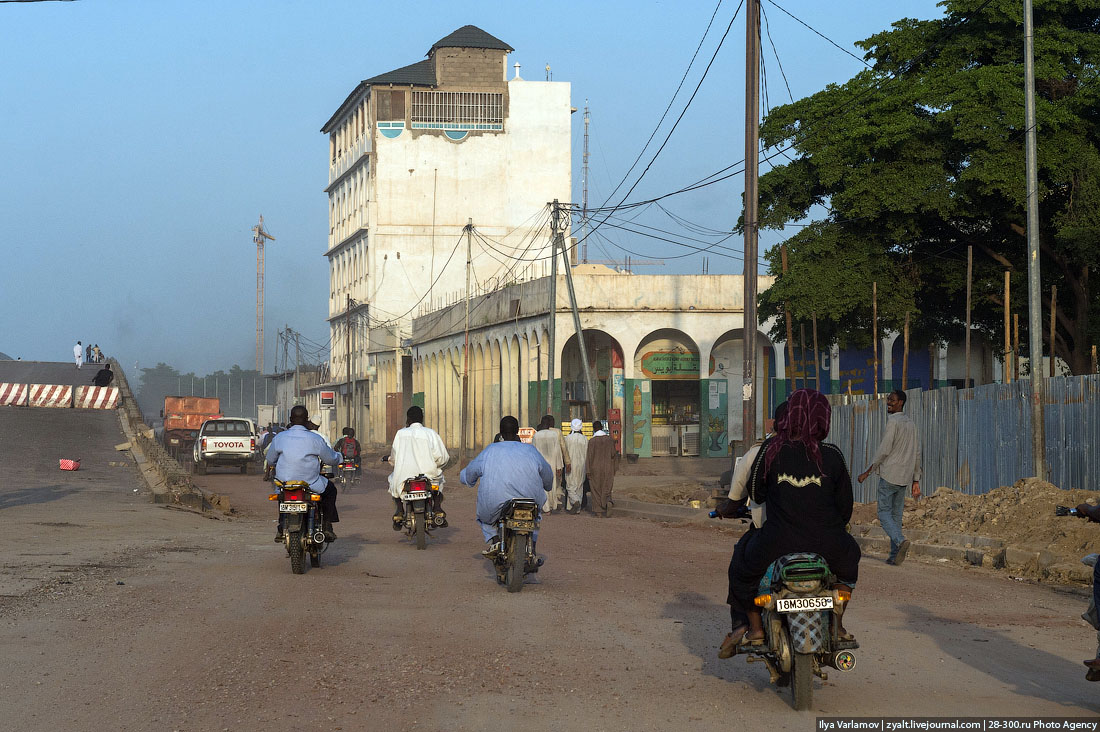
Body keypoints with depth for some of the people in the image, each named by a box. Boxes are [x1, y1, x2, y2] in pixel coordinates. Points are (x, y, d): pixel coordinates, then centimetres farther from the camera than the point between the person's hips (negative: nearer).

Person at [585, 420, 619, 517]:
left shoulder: (592, 441, -9)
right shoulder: (609, 439, -2)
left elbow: (589, 456, -9)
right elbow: (613, 454, 0)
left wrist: (588, 471, -6)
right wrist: (614, 468, 9)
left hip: (595, 469, -2)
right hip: (607, 468, 2)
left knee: (596, 489, 9)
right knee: (606, 489, 8)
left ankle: (599, 511, 9)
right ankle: (608, 502, -21)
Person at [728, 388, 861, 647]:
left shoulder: (771, 451, -4)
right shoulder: (832, 454, -3)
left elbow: (755, 493, 7)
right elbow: (845, 503, 6)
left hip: (779, 543, -1)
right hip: (826, 544, 1)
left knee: (743, 567, 29)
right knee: (849, 556, 36)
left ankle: (755, 628, 28)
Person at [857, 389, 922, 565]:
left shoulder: (893, 422, -10)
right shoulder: (911, 424, 15)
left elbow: (884, 450, -15)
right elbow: (917, 454, 16)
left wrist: (867, 472, -9)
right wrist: (916, 481, 18)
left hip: (889, 475, -7)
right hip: (904, 478, 7)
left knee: (884, 513, -3)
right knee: (896, 515, 9)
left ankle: (900, 540, -26)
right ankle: (894, 555, 5)